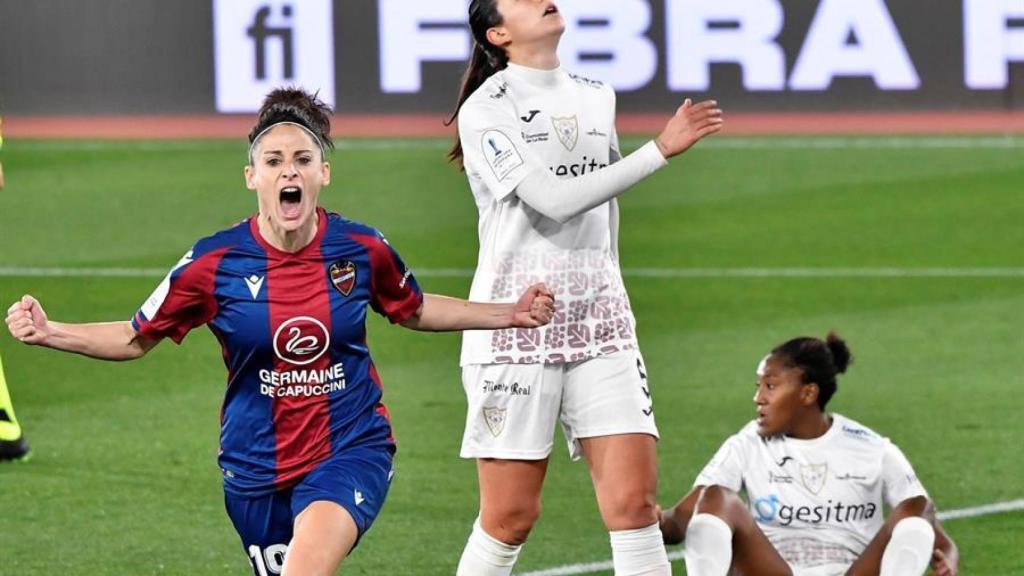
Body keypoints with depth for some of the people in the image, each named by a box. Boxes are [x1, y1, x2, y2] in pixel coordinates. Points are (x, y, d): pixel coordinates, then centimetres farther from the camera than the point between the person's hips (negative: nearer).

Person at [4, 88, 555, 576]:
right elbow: (136, 338, 1)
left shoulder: (362, 250, -6)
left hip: (351, 452, -1)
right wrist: (49, 332, -14)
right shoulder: (214, 263, -10)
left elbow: (414, 310, 16)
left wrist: (510, 314, 11)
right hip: (256, 468, 2)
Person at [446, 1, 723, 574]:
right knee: (511, 517, -3)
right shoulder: (486, 108, -6)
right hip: (516, 318, -5)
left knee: (635, 501, -7)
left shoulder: (597, 97, 14)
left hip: (599, 317, 5)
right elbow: (553, 200, -17)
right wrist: (660, 150, -17)